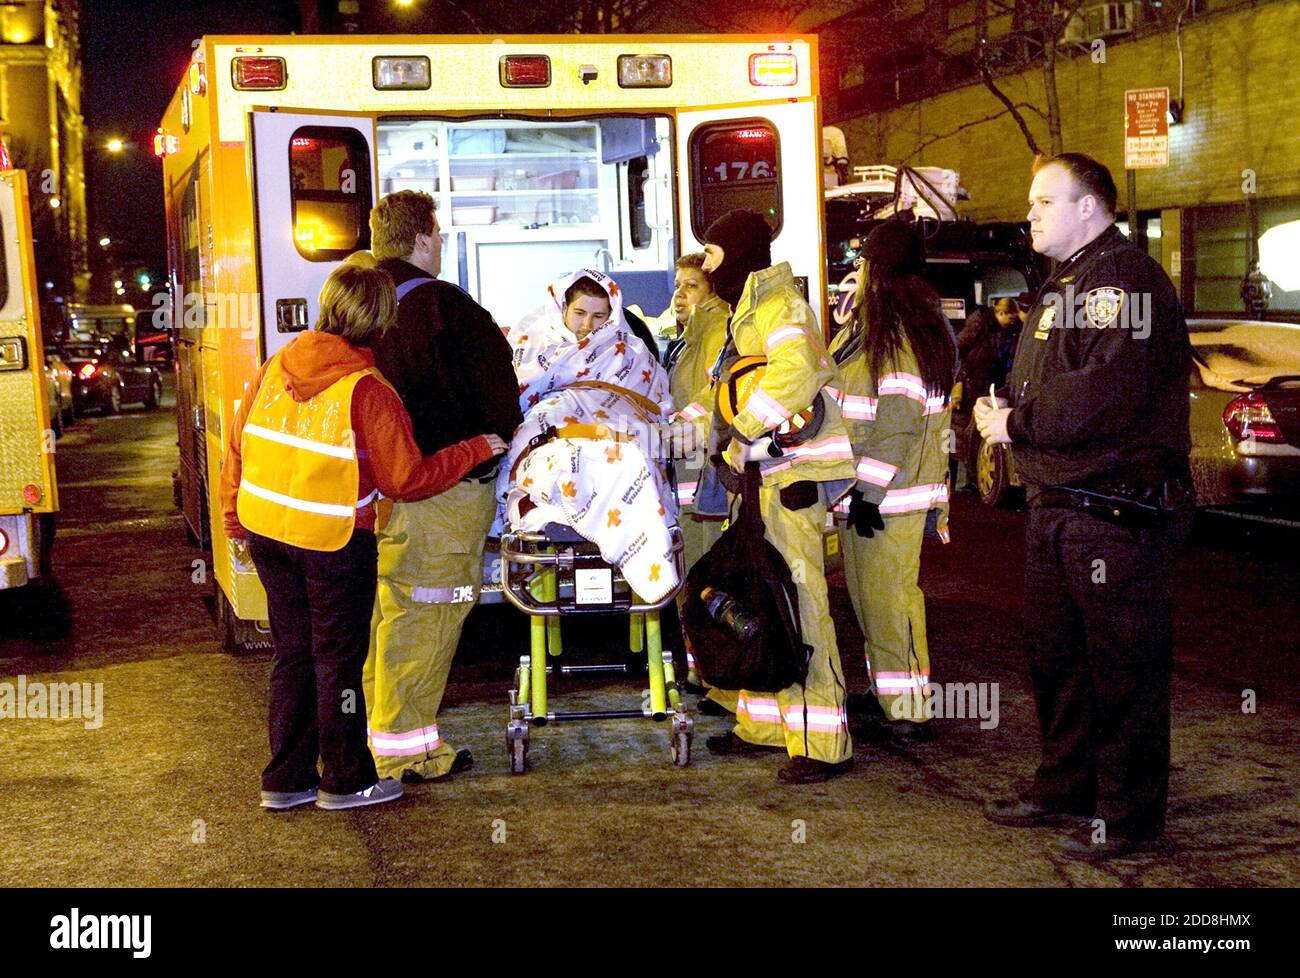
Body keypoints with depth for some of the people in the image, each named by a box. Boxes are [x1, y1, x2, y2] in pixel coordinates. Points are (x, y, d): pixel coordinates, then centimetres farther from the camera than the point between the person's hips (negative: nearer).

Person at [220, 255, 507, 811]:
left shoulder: (275, 368, 1)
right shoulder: (367, 391, -17)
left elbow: (237, 448, 8)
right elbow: (406, 480, -12)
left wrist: (234, 523, 20)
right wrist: (476, 450, -1)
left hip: (265, 533, 6)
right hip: (333, 540, -6)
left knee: (293, 653, 16)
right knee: (338, 659, 7)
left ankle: (285, 779, 23)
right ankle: (345, 780, 18)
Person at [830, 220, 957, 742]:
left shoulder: (895, 327, -16)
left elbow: (900, 417, -23)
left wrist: (871, 489, -22)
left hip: (886, 492, -10)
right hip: (863, 488, 10)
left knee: (886, 596, -4)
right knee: (872, 594, 16)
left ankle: (908, 709, 3)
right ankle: (889, 695, 26)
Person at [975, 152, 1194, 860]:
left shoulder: (1125, 280, -14)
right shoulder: (1063, 285, 20)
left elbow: (1108, 393, -26)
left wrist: (1019, 424, -16)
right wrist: (1002, 409, 5)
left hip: (1117, 512, -10)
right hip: (1059, 505, 10)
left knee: (1123, 668, -2)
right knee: (1054, 654, 18)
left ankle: (1129, 813, 8)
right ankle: (1065, 786, 31)